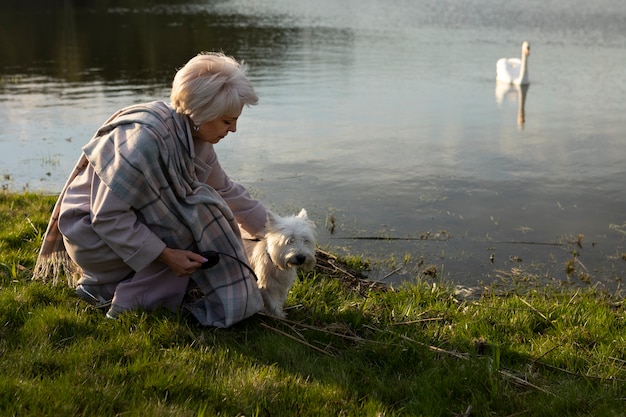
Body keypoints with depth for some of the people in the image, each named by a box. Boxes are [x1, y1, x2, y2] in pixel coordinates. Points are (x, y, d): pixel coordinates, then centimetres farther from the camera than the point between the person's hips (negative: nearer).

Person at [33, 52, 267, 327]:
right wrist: (165, 254, -26)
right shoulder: (146, 138, -31)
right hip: (92, 232, -9)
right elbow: (107, 216, -27)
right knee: (198, 217, -19)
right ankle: (130, 299, -9)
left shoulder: (194, 137, -3)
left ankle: (106, 284, 6)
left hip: (130, 222, 9)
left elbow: (225, 190, 13)